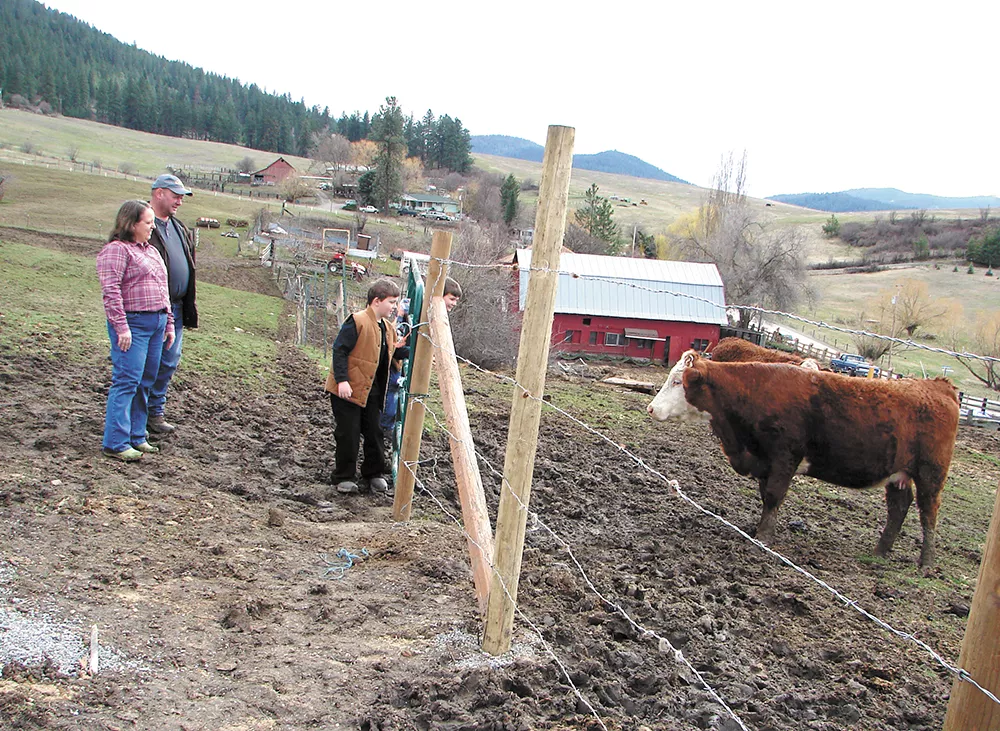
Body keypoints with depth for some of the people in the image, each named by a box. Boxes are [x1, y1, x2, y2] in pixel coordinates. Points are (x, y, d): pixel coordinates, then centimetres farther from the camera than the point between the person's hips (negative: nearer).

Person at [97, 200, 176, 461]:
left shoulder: (151, 251, 21)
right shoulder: (116, 250, -7)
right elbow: (110, 291, -15)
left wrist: (169, 322, 19)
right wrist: (121, 327, -21)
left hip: (156, 323, 9)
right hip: (132, 324, -9)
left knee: (145, 383, 10)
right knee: (127, 382, -10)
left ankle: (136, 437, 18)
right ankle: (115, 443, -7)